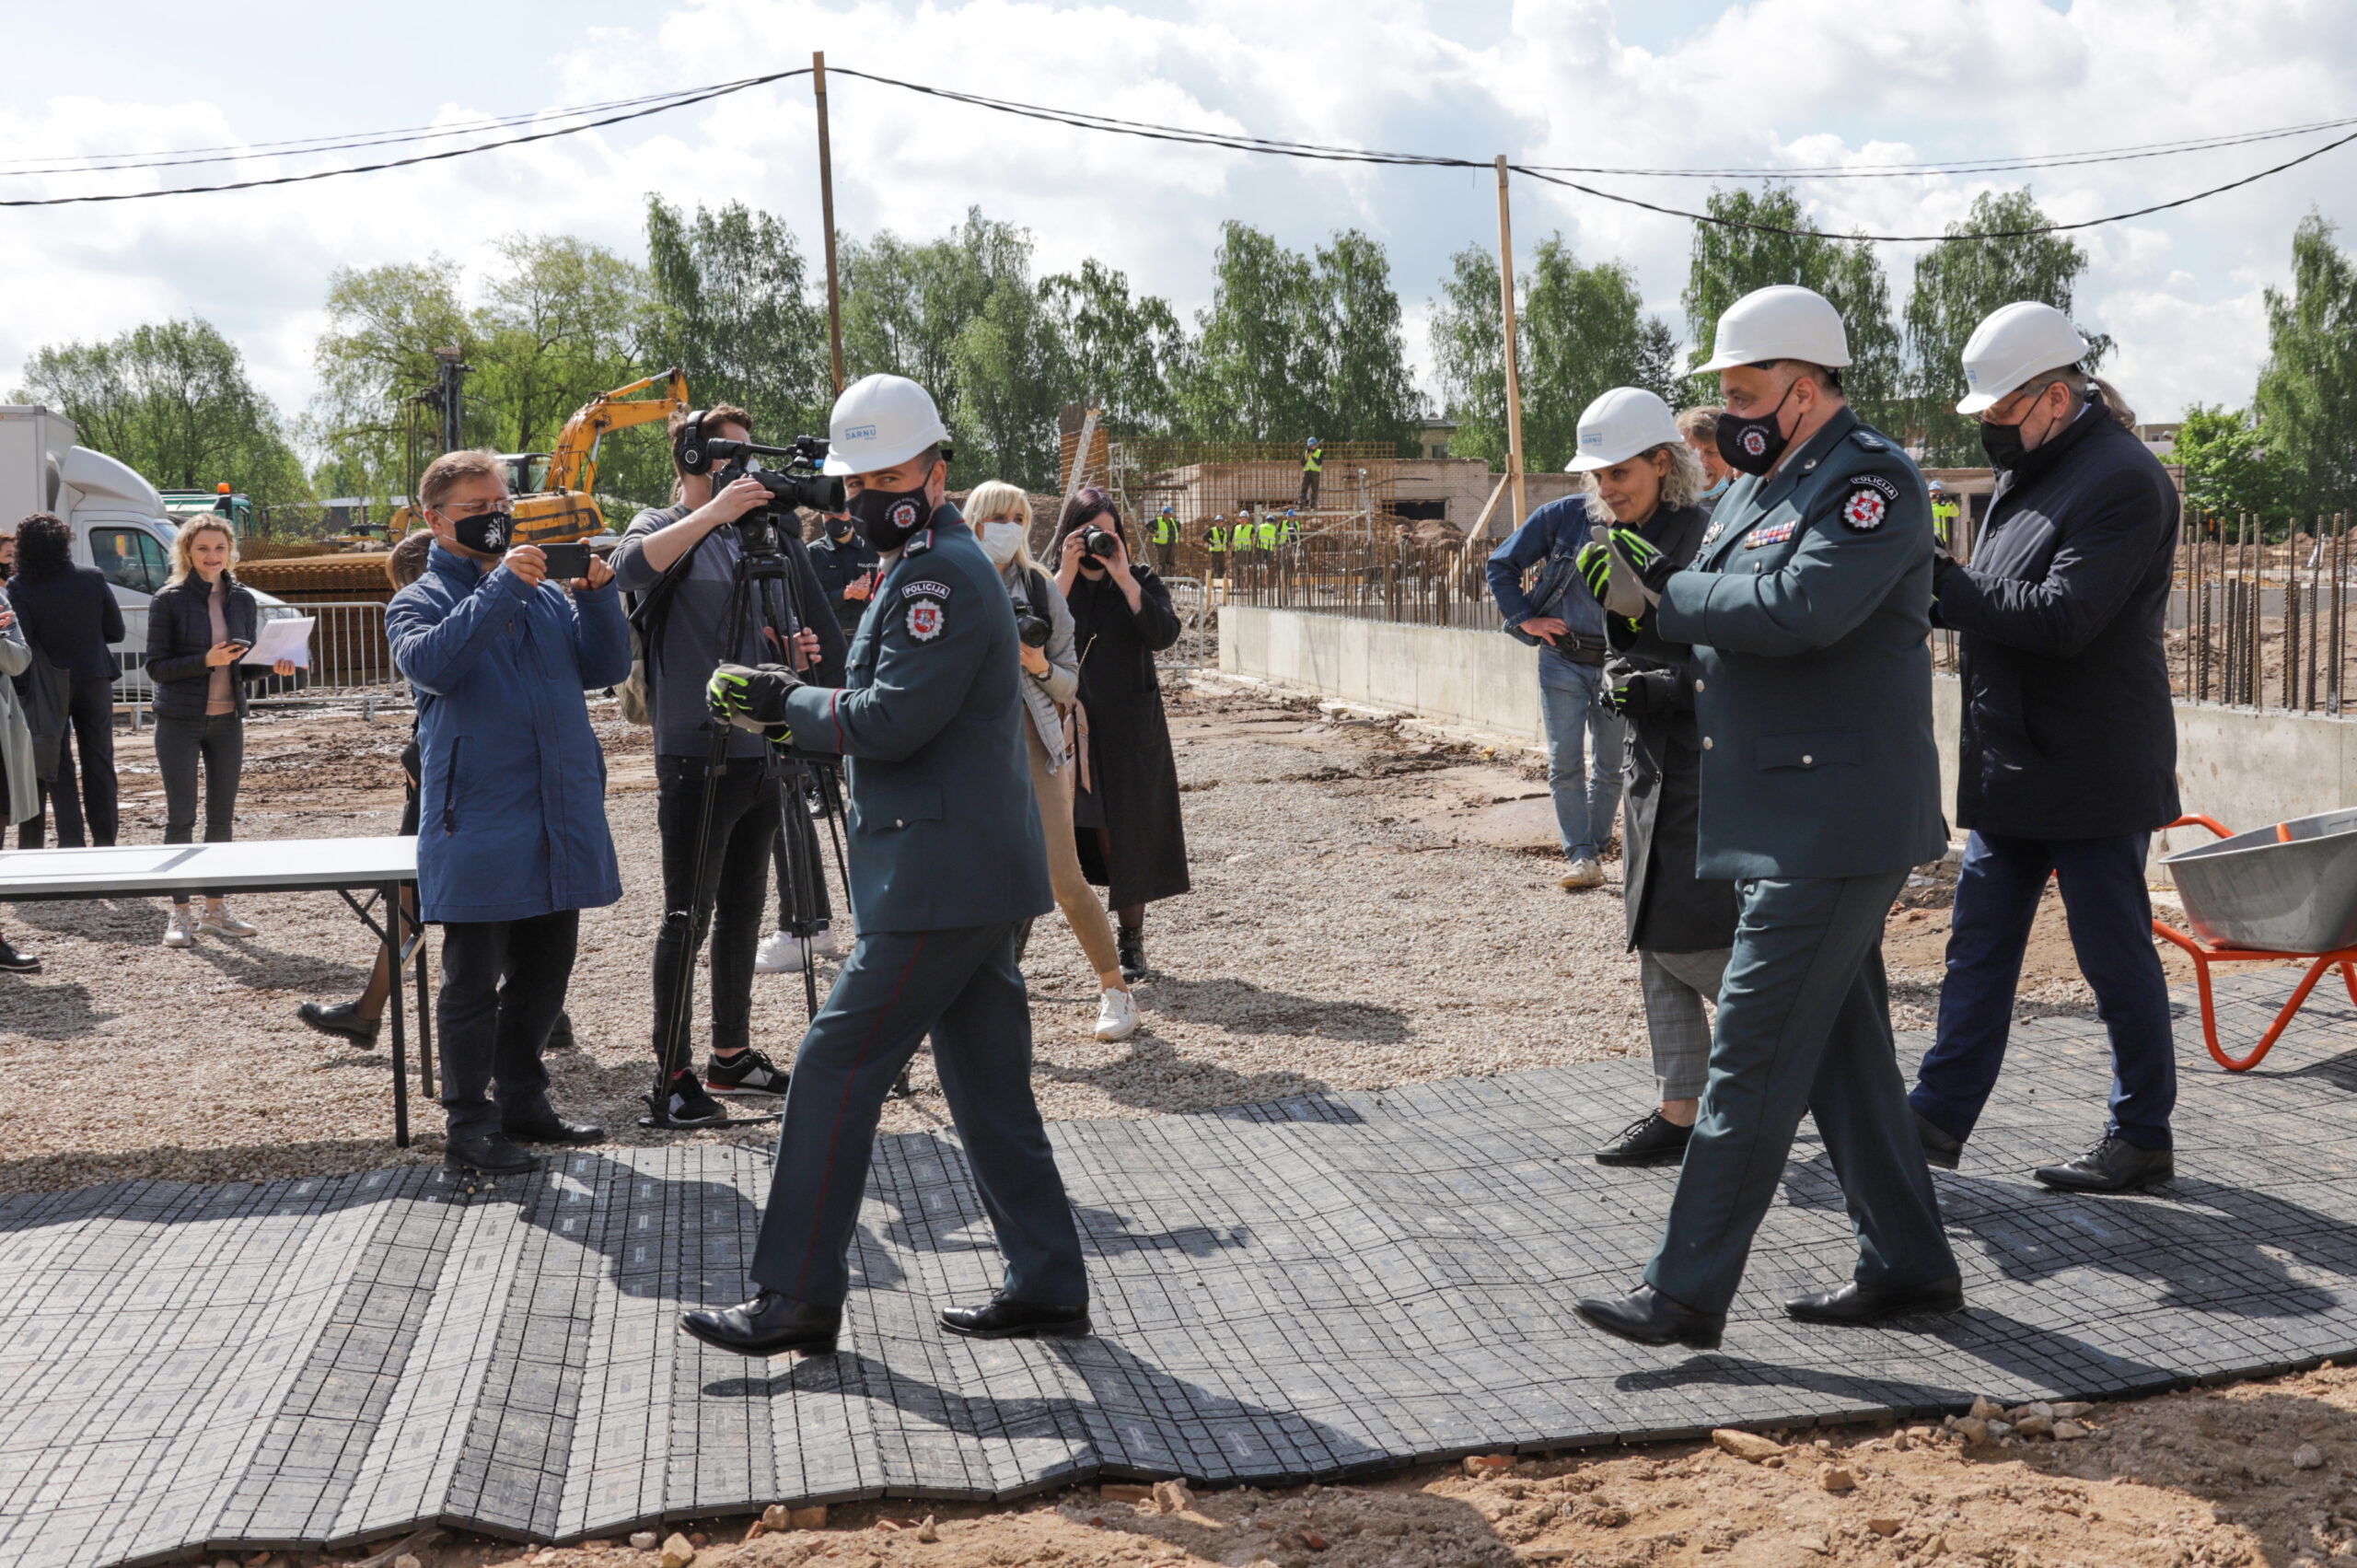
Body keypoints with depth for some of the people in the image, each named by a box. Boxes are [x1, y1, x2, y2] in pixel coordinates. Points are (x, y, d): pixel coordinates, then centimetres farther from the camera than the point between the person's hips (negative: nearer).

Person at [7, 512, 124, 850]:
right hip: (95, 680, 2)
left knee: (59, 770, 7)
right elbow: (116, 632, -1)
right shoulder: (93, 578, -7)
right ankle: (105, 843, 13)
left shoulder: (19, 587, -13)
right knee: (99, 765, 11)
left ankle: (72, 843, 3)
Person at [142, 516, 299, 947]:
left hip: (227, 721, 4)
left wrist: (273, 666, -7)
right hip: (180, 721, -4)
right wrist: (205, 661, -21)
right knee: (181, 817, -2)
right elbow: (156, 666, -8)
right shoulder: (169, 600, -6)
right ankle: (179, 915, 5)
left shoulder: (242, 600, 7)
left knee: (222, 816, 9)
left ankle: (215, 910, 18)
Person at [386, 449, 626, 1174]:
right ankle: (470, 1127, 9)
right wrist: (502, 588, -24)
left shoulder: (546, 592, 15)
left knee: (544, 973, 14)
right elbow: (432, 663, -20)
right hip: (479, 821, -5)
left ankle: (522, 1101, 28)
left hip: (559, 814, 5)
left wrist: (598, 597, -9)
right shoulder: (420, 600, 1)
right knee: (474, 980, 1)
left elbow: (606, 668, 7)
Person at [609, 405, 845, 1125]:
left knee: (744, 908, 13)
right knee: (688, 916, -4)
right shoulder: (664, 526, -3)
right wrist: (713, 512, -34)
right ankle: (674, 1071, 2)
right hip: (697, 753, -6)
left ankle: (732, 1053, 23)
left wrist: (801, 647, 0)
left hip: (762, 750, 7)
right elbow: (630, 567, -26)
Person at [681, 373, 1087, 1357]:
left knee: (837, 1067, -4)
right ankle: (1046, 1286, 19)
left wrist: (787, 702, -7)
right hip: (978, 873, 11)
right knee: (986, 1084, 13)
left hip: (943, 881, -11)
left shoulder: (940, 574, -15)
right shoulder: (932, 565, 19)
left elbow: (890, 722, -22)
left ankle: (796, 1302, 3)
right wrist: (797, 705, 7)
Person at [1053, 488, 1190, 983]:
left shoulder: (1140, 581, 5)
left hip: (1129, 732, 0)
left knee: (1126, 836, 5)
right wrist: (1067, 573, -16)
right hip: (1068, 725, 0)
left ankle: (1131, 941, 16)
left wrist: (1123, 577, -16)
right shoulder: (1050, 581, 4)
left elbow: (1164, 634, -13)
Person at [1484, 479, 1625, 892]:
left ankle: (1595, 849, 22)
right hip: (1563, 660, -1)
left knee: (1611, 766, 8)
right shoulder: (1562, 516, -4)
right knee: (1565, 763, -4)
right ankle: (1581, 856, 1)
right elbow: (1501, 565, 5)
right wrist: (1525, 619, -3)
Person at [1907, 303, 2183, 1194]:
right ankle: (1939, 1117, 18)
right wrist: (1939, 595, 0)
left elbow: (2060, 618, -25)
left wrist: (1942, 585, -20)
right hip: (2012, 773, 9)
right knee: (1978, 947, 11)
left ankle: (2142, 1136, 17)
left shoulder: (2123, 480, -16)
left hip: (2093, 775, -9)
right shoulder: (2031, 472, 14)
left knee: (2117, 960, 3)